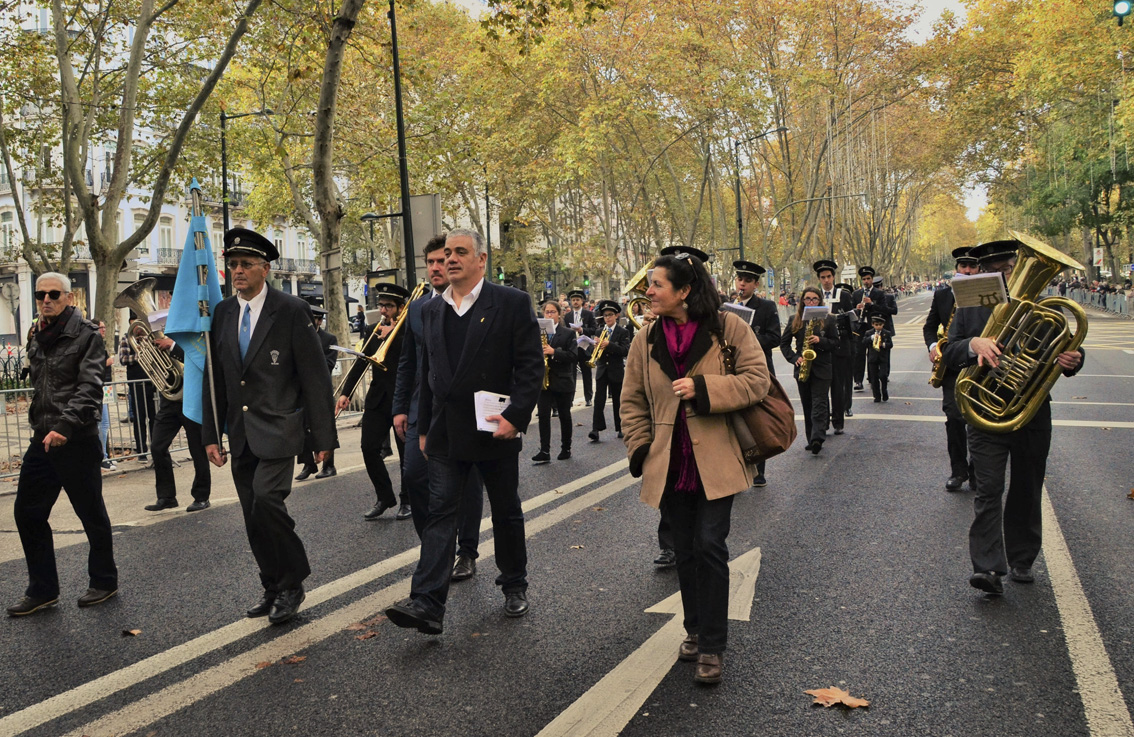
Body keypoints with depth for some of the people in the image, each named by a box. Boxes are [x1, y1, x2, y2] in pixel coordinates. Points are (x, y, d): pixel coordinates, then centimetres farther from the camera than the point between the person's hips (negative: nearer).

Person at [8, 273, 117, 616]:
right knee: (27, 511, 8)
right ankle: (42, 590, 20)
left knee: (91, 513, 5)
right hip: (42, 438, 7)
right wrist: (40, 423, 14)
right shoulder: (36, 336, 12)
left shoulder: (86, 335, -9)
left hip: (77, 439, -7)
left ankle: (104, 581, 22)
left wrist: (64, 426, -30)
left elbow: (90, 388, -20)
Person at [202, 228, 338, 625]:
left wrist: (323, 435, -10)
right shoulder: (222, 313, 9)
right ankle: (273, 589, 25)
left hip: (279, 427, -5)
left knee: (266, 498, -21)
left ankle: (291, 584, -2)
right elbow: (215, 377, 13)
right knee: (254, 517, 9)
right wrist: (210, 434, 8)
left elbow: (315, 375, -8)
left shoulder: (291, 310, -6)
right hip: (240, 434, 6)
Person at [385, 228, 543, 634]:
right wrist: (424, 428, 13)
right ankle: (427, 604, -6)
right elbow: (428, 373, 15)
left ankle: (514, 585, 32)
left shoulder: (512, 303, -6)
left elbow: (531, 365, -9)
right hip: (446, 435, 4)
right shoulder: (432, 310, 10)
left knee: (506, 512, 12)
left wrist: (515, 416, -18)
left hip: (495, 430, -3)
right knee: (439, 513, -4)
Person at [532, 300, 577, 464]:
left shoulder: (568, 333, 0)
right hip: (543, 379, 2)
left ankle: (566, 449, 21)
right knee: (543, 414, -7)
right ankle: (544, 451, -6)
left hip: (562, 380, -1)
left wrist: (554, 352, -21)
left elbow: (573, 355, -10)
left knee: (564, 415, 9)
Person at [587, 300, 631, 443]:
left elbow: (625, 351, -15)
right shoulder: (599, 332, 10)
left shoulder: (623, 332, -2)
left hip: (616, 370, -2)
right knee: (599, 399, -10)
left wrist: (608, 345, -26)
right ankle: (596, 429, -15)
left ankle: (620, 428, 20)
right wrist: (596, 347, -14)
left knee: (617, 400, 8)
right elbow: (593, 351, 9)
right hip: (602, 370, 2)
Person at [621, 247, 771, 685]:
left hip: (716, 462, -4)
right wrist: (640, 450, 2)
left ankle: (712, 648, 7)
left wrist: (702, 389, -19)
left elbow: (757, 380, -9)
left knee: (710, 547, -6)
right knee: (685, 550, 13)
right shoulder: (646, 340, 4)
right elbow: (633, 401, 11)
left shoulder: (728, 328, -7)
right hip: (670, 465, 4)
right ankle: (696, 631, 32)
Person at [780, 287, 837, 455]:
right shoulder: (795, 320, 5)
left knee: (819, 404, -11)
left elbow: (835, 341, 3)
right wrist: (794, 358, -8)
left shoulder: (828, 319, 2)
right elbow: (784, 343, 6)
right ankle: (812, 439, 16)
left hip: (822, 368, -3)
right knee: (807, 406, 9)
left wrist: (820, 341, -16)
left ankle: (817, 439, -20)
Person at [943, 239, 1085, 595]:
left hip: (1033, 415, 2)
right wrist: (973, 344, -26)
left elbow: (1067, 349, 4)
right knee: (988, 492, -8)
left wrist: (1072, 359, -21)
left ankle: (1021, 560, 27)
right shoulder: (968, 309, 4)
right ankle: (988, 567, -10)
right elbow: (949, 352, -4)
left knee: (1027, 492, 13)